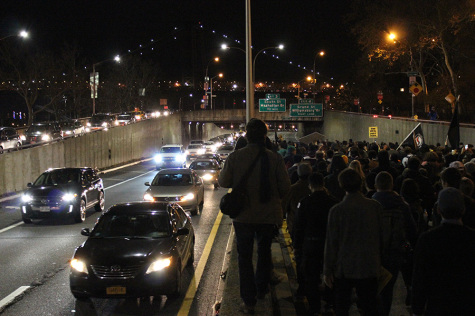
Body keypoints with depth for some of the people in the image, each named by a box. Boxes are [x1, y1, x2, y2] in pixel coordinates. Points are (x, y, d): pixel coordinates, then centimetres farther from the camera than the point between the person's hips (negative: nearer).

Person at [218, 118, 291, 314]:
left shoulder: (235, 157, -15)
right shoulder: (275, 158, -14)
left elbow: (223, 182, -5)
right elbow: (285, 187, -10)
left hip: (243, 215, -1)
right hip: (268, 215, 1)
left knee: (244, 257, 10)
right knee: (264, 253, 23)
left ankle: (249, 301, 9)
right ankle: (261, 290, 38)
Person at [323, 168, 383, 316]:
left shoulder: (336, 210, -14)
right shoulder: (375, 206, -6)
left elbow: (331, 242, -9)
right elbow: (381, 236, 4)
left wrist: (327, 270, 0)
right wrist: (379, 262, 17)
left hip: (344, 269, -2)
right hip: (370, 268, 2)